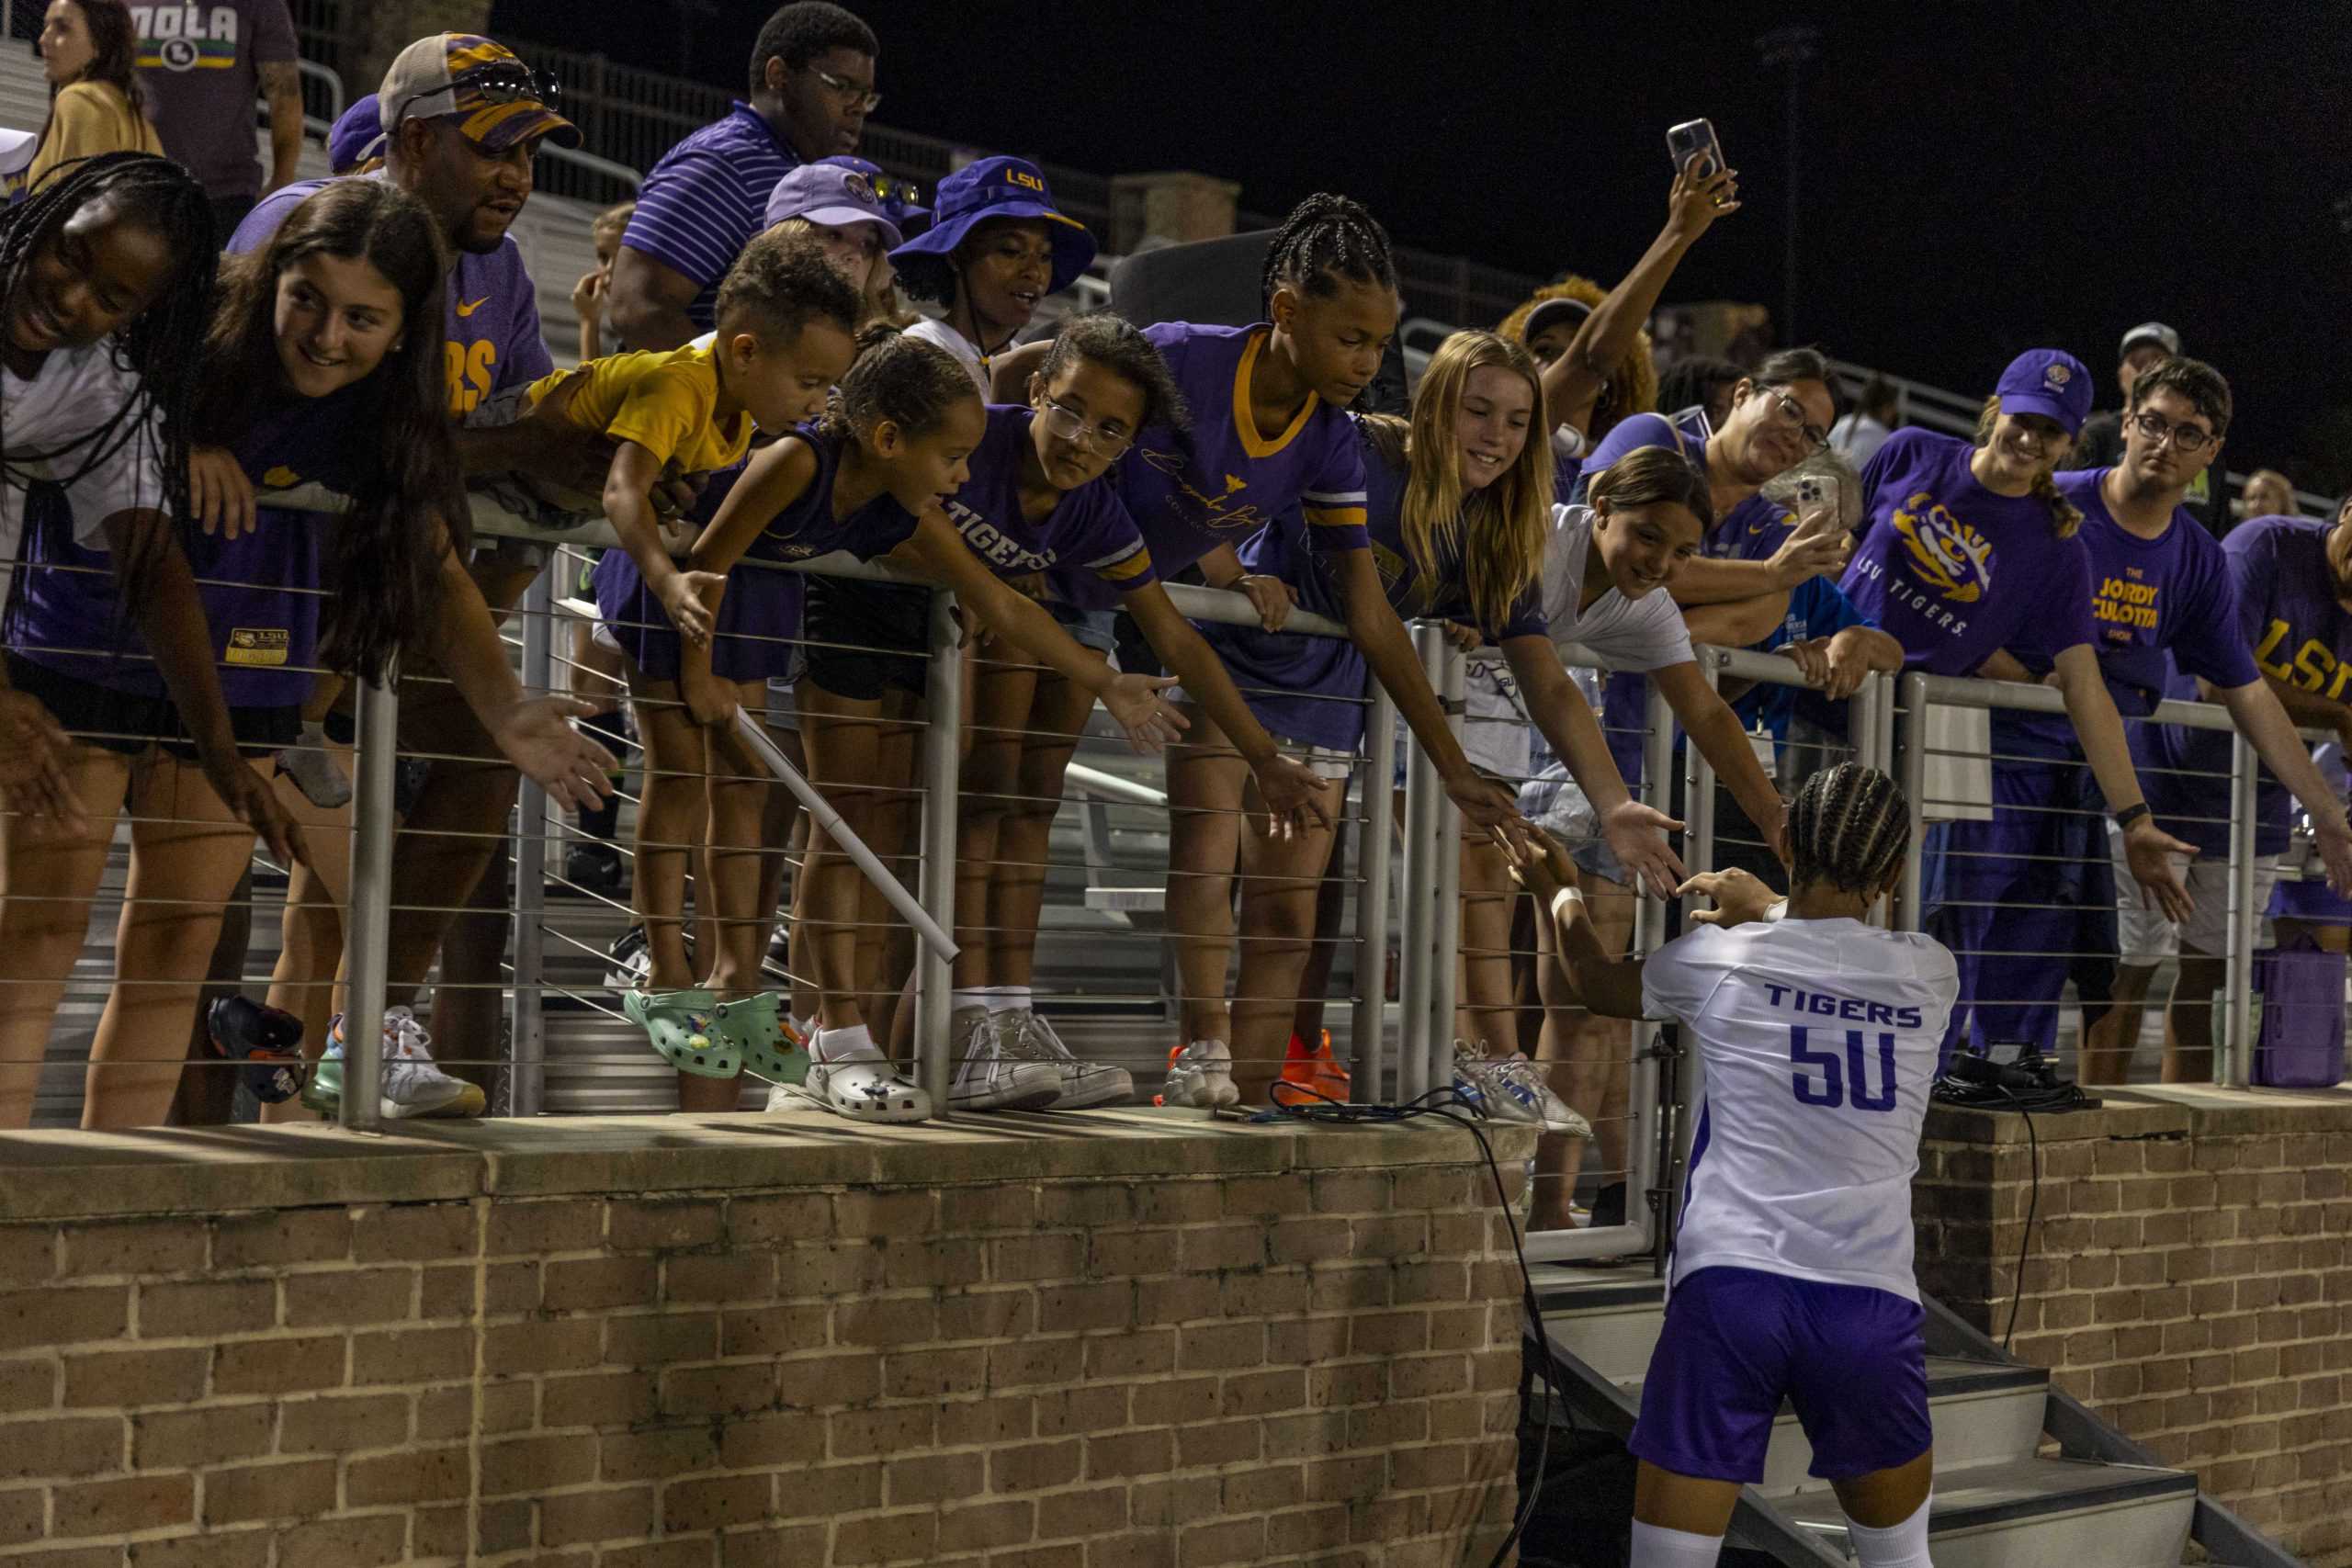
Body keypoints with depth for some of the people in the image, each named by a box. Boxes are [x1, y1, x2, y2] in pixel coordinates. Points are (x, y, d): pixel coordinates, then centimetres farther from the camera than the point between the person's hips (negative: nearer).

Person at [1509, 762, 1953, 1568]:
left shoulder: (1716, 958, 4)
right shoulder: (1930, 973, 7)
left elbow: (1599, 982, 26)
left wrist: (1557, 891, 44)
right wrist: (1764, 908, 45)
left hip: (1728, 1288, -1)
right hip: (1871, 1299, 1)